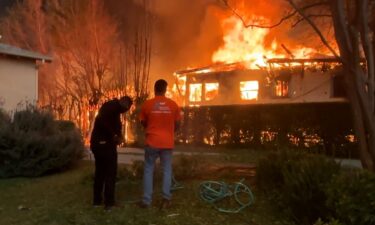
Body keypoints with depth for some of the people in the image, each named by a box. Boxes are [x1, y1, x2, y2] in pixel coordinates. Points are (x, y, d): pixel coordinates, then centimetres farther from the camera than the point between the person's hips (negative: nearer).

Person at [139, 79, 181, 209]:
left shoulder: (147, 104, -5)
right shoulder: (173, 105, -2)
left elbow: (143, 123, 7)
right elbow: (177, 124, 5)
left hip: (152, 142, -1)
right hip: (168, 142, 1)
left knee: (148, 170, 9)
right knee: (167, 170, 10)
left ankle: (146, 200, 10)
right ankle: (166, 199, 8)